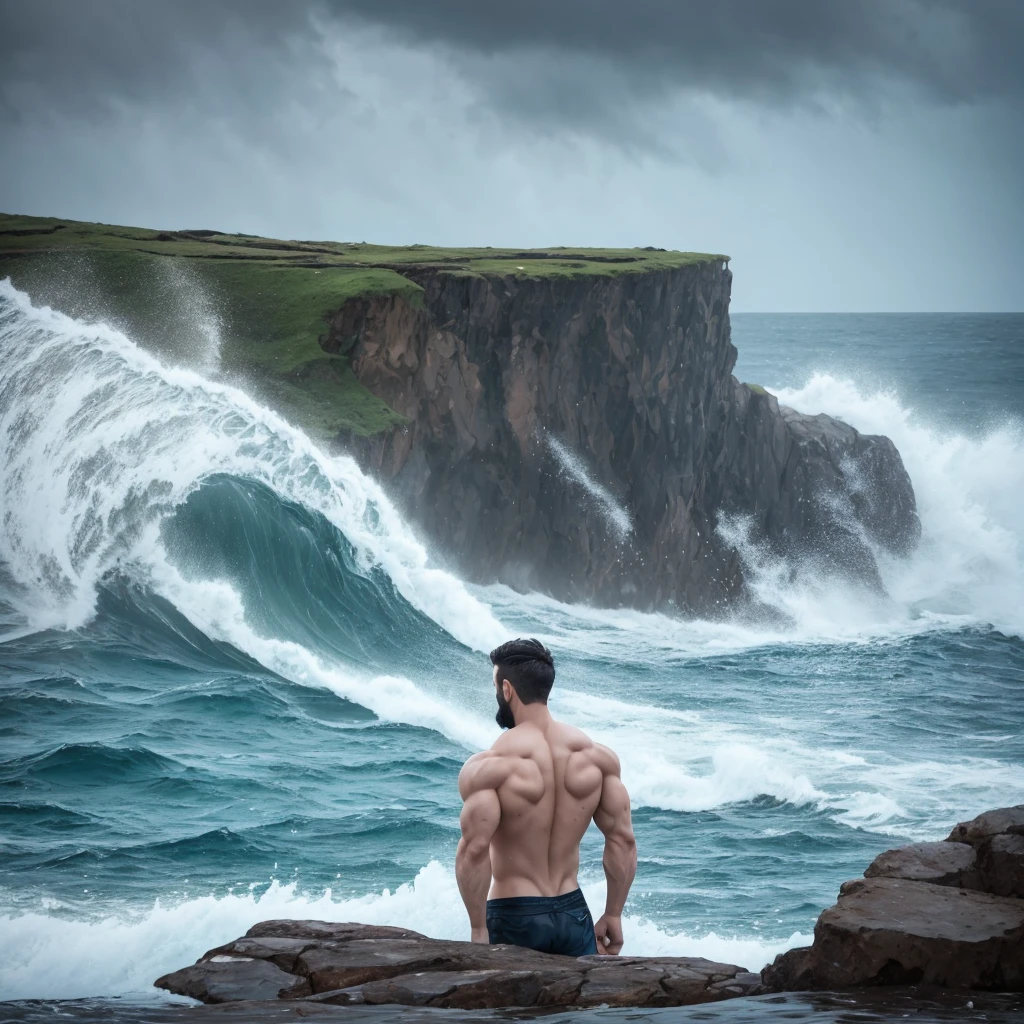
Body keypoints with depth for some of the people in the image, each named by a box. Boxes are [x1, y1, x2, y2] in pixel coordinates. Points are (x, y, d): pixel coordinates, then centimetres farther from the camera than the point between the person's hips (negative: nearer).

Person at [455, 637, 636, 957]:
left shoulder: (488, 767, -12)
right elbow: (623, 839, 2)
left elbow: (475, 848, -22)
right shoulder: (597, 757, 2)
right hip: (573, 915, 4)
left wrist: (478, 929, -16)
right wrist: (613, 915, 9)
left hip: (513, 919, -4)